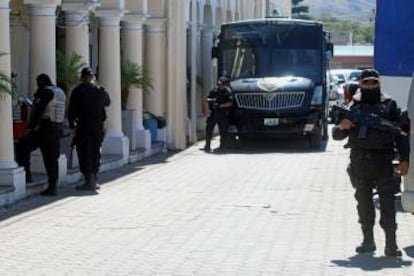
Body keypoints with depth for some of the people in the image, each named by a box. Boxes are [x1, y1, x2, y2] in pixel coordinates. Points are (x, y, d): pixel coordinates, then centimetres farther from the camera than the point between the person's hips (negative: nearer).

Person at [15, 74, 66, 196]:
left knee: (22, 146, 6)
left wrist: (30, 127, -12)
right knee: (51, 158, 10)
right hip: (57, 129, 8)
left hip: (44, 129, -8)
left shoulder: (43, 92, -10)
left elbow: (37, 111, -16)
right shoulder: (61, 92, 15)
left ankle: (26, 175, 1)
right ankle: (52, 187, 9)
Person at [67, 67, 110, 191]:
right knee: (95, 152, 13)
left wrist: (72, 126, -2)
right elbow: (108, 102, 21)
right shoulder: (101, 90, 2)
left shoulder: (78, 91, -6)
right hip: (98, 127, 3)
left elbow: (71, 110, -8)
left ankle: (89, 181, -4)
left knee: (84, 153, 1)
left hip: (83, 126, -3)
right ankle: (93, 181, 16)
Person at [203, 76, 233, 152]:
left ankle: (223, 145, 9)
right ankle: (207, 145, 4)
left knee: (223, 130, -1)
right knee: (209, 129, -2)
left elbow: (230, 103, -12)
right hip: (213, 112, 4)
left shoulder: (228, 91, -3)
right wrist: (211, 100, -8)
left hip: (223, 113, -4)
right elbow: (207, 99, 15)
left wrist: (220, 105, -18)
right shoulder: (214, 90, 10)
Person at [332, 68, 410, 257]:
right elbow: (336, 135, 11)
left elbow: (401, 133, 6)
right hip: (359, 162, 2)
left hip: (383, 161, -2)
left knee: (387, 202, -7)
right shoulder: (354, 106, 10)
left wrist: (404, 159, -2)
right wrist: (342, 127, -12)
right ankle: (368, 241, 17)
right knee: (364, 202, 8)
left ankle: (391, 245, -8)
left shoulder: (389, 105, 8)